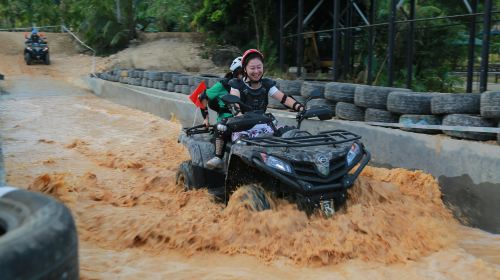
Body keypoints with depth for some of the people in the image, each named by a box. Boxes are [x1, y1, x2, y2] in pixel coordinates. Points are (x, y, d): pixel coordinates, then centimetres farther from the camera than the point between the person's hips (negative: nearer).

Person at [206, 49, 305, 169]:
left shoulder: (267, 84, 2)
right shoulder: (237, 85, -7)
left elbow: (284, 98, -10)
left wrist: (301, 108, -28)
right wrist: (240, 116, -46)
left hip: (260, 122, 3)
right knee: (221, 126, -28)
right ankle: (218, 157, -16)